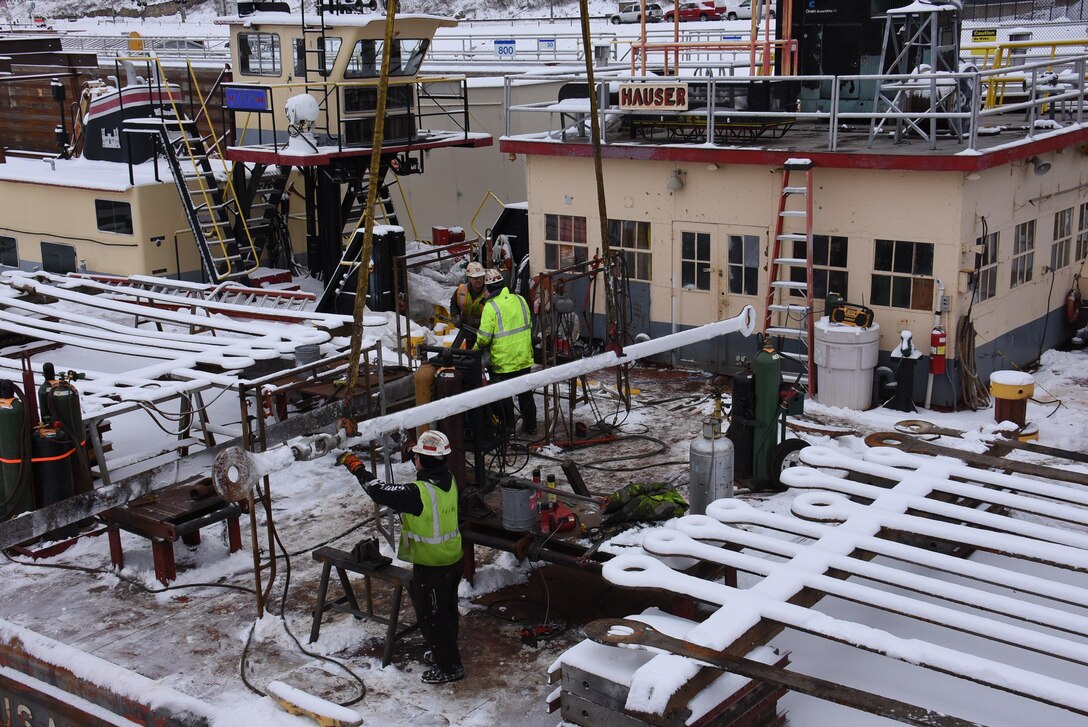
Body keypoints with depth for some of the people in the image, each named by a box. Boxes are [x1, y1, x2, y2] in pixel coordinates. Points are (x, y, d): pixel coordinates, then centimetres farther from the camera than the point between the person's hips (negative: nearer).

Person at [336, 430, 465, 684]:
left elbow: (382, 492, -26)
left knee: (431, 617, 9)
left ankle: (449, 667, 20)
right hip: (454, 560, 8)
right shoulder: (448, 480, -6)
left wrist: (357, 468, -15)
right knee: (447, 610, 26)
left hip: (430, 567, -8)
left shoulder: (420, 492, -30)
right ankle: (445, 651, 45)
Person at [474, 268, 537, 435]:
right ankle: (530, 425, 26)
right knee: (525, 393, 17)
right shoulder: (520, 300, 0)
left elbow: (484, 337, -17)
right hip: (524, 358, 5)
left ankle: (508, 426, 18)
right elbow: (529, 326, 11)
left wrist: (476, 349, 2)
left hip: (503, 361, -5)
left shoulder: (491, 307, -17)